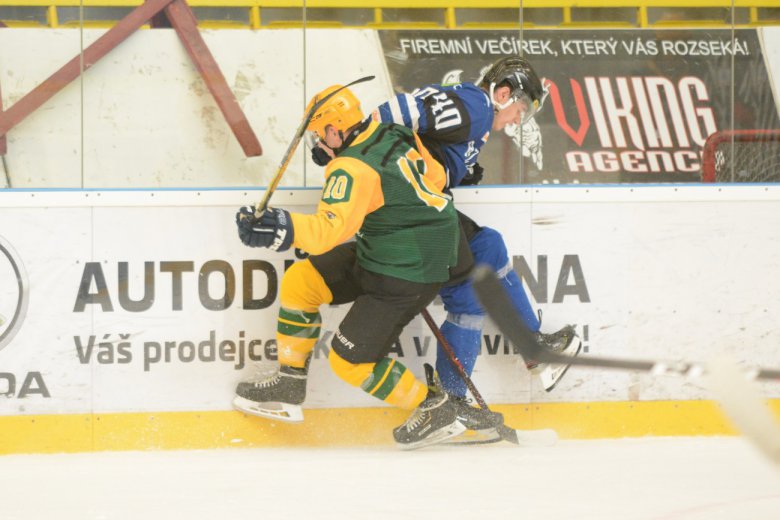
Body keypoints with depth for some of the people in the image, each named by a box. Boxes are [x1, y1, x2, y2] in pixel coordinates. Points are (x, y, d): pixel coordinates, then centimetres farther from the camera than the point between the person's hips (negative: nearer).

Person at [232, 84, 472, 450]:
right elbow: (436, 176, 13)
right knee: (299, 282, 8)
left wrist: (282, 229, -47)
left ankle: (434, 408, 10)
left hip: (407, 275, -10)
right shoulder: (395, 135, 2)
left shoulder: (352, 169, -24)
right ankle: (288, 386, 14)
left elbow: (332, 226, -37)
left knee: (350, 359, -4)